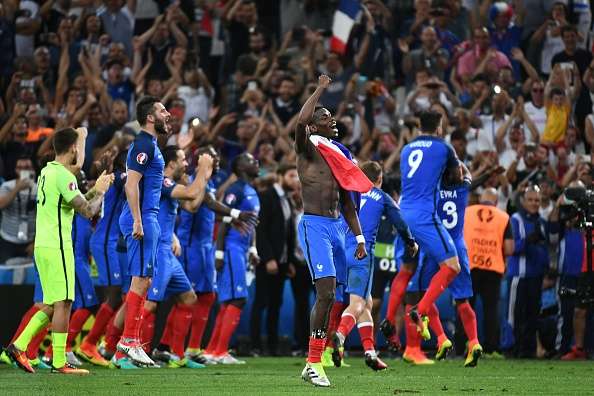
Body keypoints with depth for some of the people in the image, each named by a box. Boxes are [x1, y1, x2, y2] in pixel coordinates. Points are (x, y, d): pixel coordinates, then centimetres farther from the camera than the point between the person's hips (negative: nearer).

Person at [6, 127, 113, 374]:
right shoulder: (63, 176, -14)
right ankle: (59, 362, -8)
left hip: (42, 245, 9)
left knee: (52, 305, 12)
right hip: (56, 246, -9)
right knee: (62, 303, -7)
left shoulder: (47, 171, 15)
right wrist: (101, 192, -1)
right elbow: (88, 211, -18)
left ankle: (19, 346, 5)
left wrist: (96, 189, 23)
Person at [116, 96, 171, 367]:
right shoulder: (144, 144, -13)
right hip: (142, 219, -11)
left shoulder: (150, 144, 18)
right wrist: (137, 221, -24)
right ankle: (129, 341, -8)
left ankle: (128, 343, 13)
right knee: (141, 280, -10)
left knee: (142, 281, 11)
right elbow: (131, 184, -20)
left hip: (147, 219, 11)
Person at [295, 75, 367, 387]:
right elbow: (301, 121, -24)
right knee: (326, 293, -17)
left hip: (336, 227, 8)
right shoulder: (307, 150, -2)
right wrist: (320, 90, -12)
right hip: (314, 225, -8)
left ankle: (311, 364, 13)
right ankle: (315, 363, -14)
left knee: (328, 297, 7)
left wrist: (359, 238, 16)